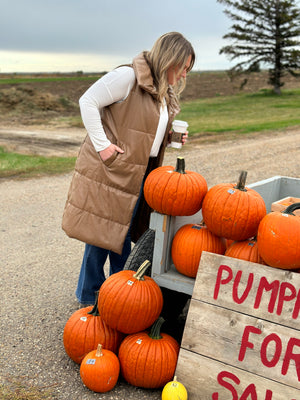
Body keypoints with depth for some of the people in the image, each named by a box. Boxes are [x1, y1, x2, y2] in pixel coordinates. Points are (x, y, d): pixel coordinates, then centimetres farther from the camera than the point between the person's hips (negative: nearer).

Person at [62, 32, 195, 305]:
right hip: (110, 167, -8)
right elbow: (88, 101, -13)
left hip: (139, 174, 8)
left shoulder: (167, 92, 14)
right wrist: (101, 144, -17)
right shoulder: (128, 77, -13)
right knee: (103, 229, 1)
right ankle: (89, 294, 19)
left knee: (122, 232, 15)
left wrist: (170, 137, 3)